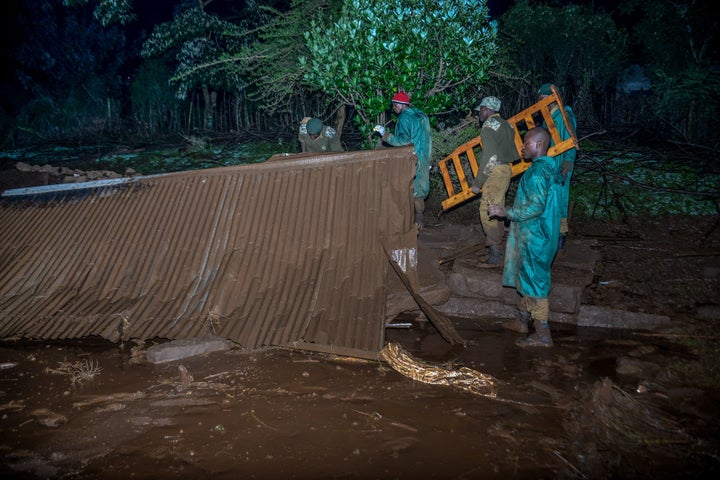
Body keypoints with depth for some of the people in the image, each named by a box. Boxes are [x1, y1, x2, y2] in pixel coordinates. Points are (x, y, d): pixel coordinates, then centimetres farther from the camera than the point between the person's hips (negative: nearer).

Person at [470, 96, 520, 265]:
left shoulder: (489, 125, -12)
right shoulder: (506, 125, 15)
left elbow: (490, 157, -20)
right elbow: (513, 153, 17)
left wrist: (477, 183, -16)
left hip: (495, 172, -10)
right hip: (506, 170, 10)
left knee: (487, 211, -8)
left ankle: (495, 253, -8)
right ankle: (497, 243, 27)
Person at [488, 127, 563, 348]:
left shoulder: (538, 171, -22)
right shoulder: (549, 167, 10)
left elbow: (535, 207, -28)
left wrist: (506, 212, -21)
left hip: (535, 238, -10)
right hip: (535, 235, 10)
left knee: (534, 282, -2)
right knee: (528, 279, 21)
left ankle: (543, 336, 7)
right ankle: (522, 321, 35)